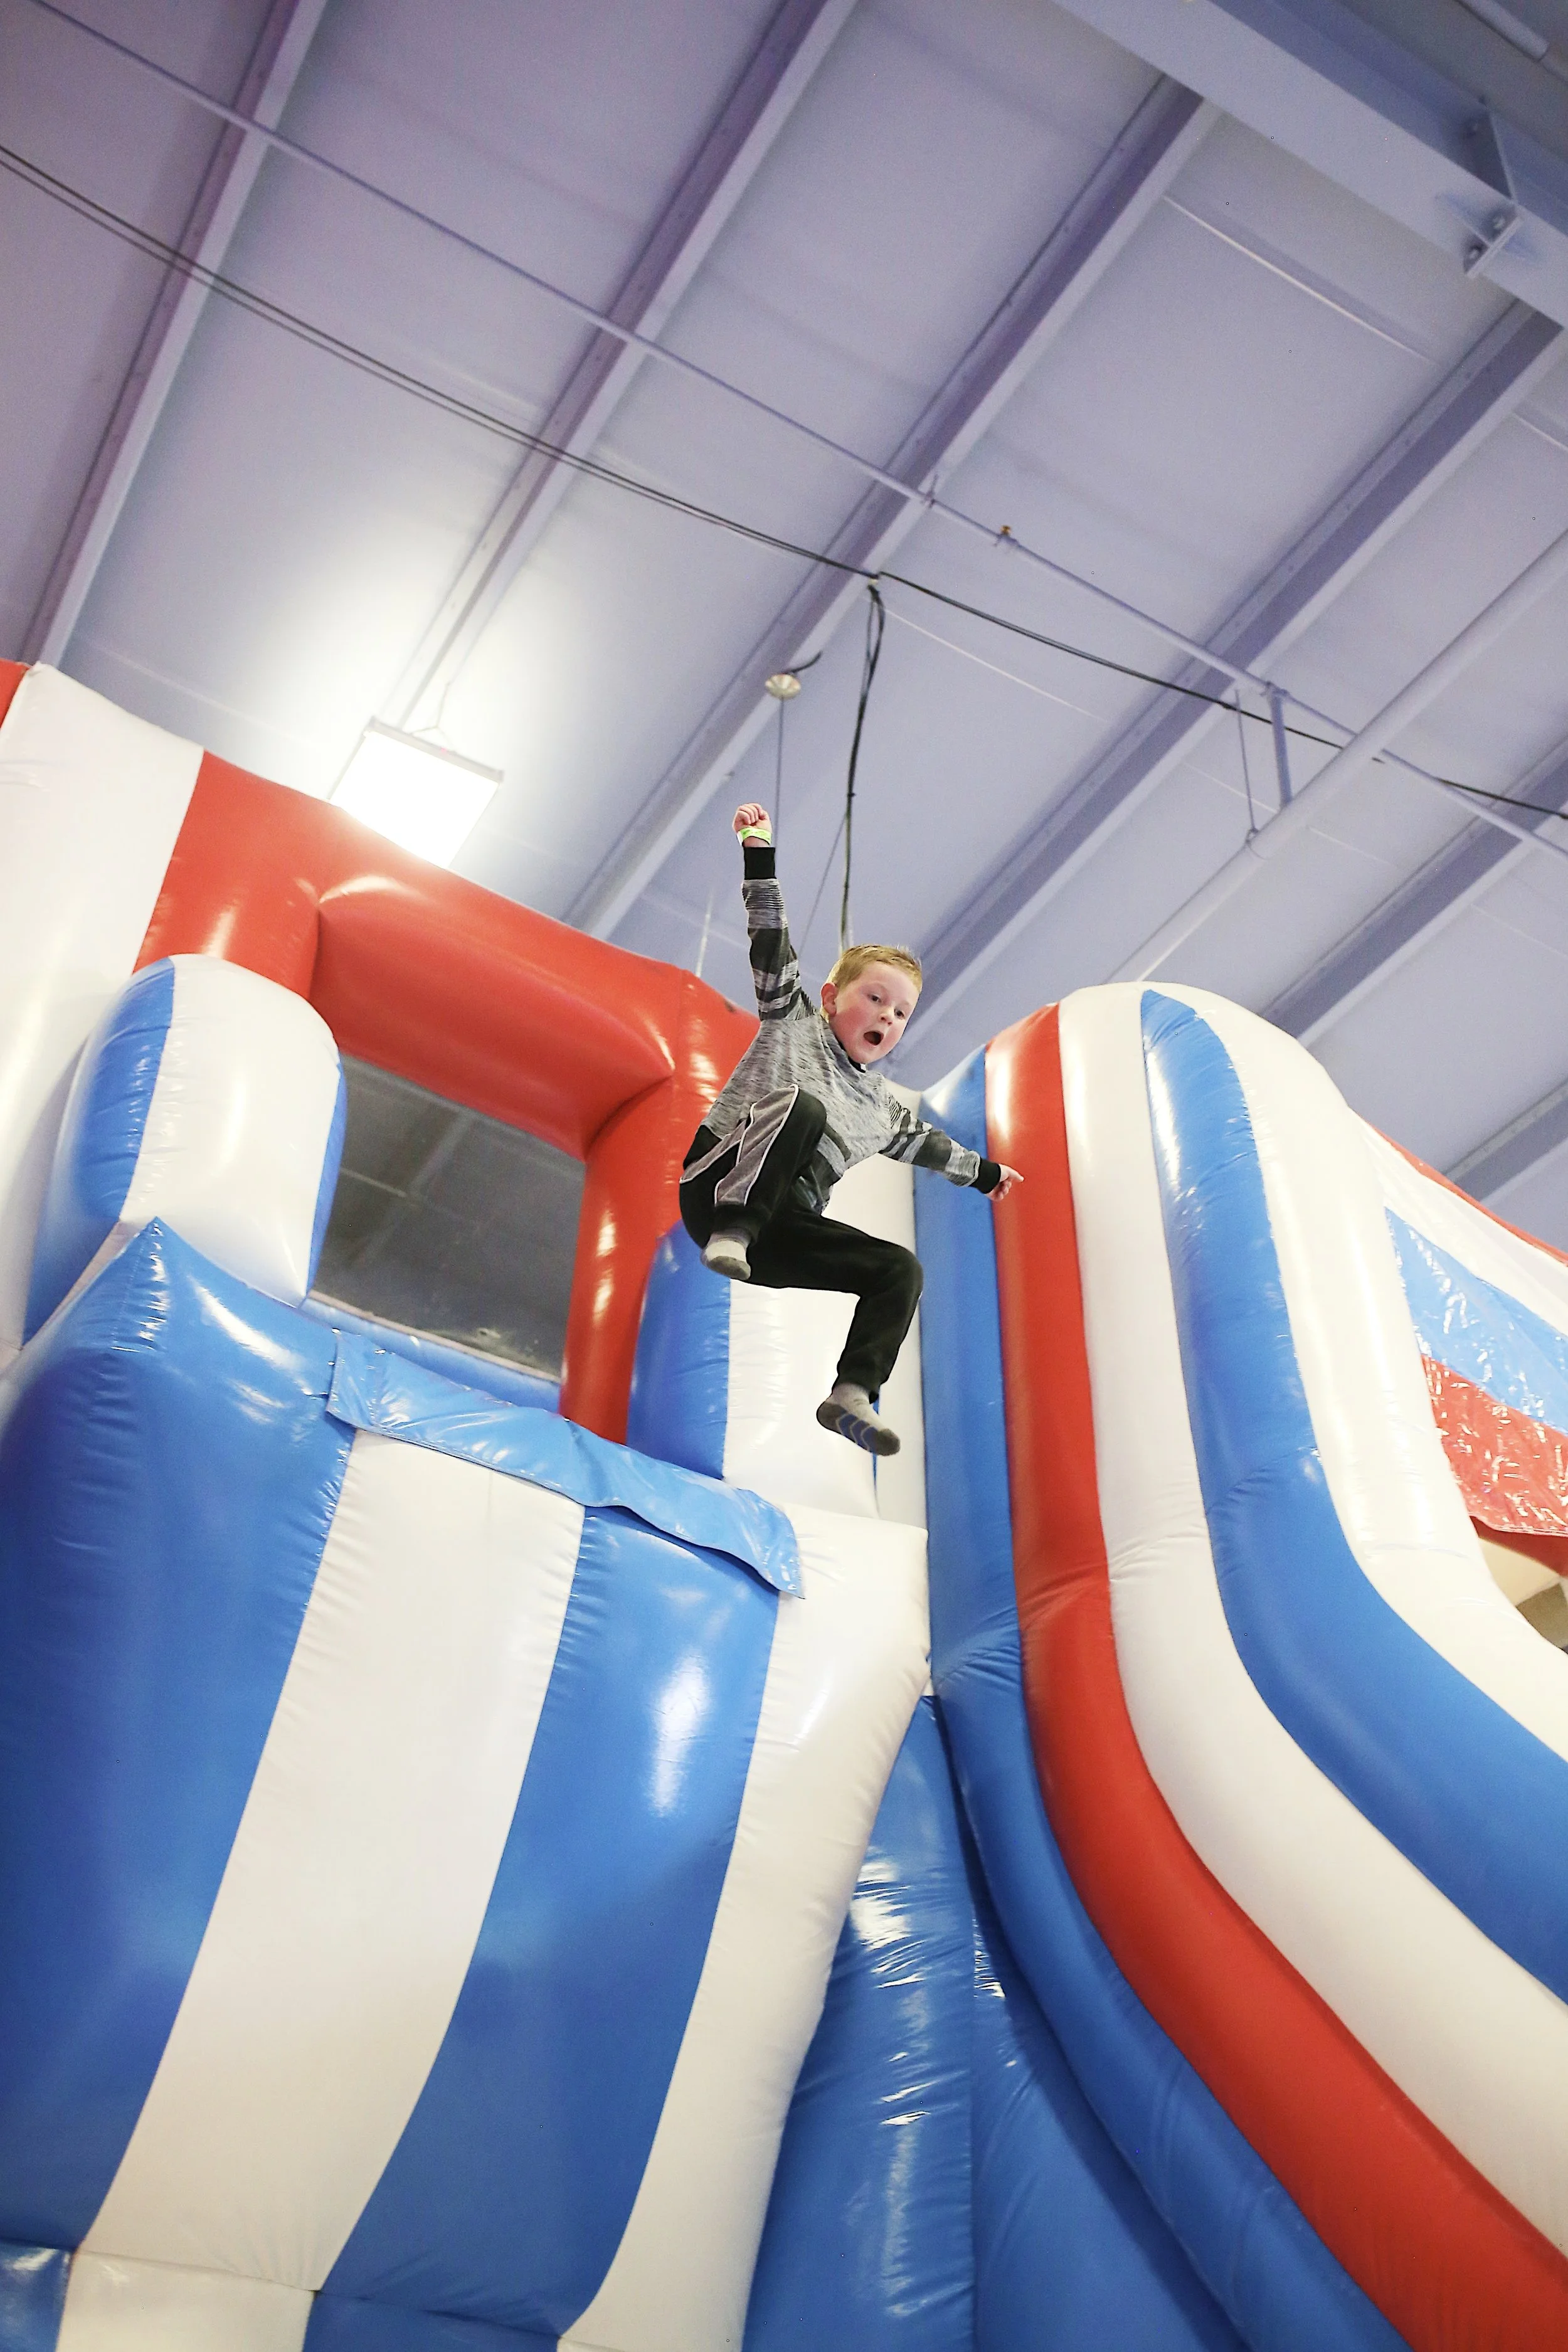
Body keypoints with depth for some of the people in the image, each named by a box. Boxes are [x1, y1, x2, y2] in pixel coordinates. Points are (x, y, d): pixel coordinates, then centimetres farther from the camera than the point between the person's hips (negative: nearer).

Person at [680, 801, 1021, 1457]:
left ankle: (853, 1393, -18)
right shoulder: (794, 1021, 11)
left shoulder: (883, 1106, 26)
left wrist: (980, 1171, 54)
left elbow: (920, 1140, 44)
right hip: (718, 1185, -6)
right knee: (800, 1106, -33)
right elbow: (772, 946, 1)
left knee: (901, 1269, -10)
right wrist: (760, 857, -9)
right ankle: (730, 1236, -37)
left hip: (786, 1230, 6)